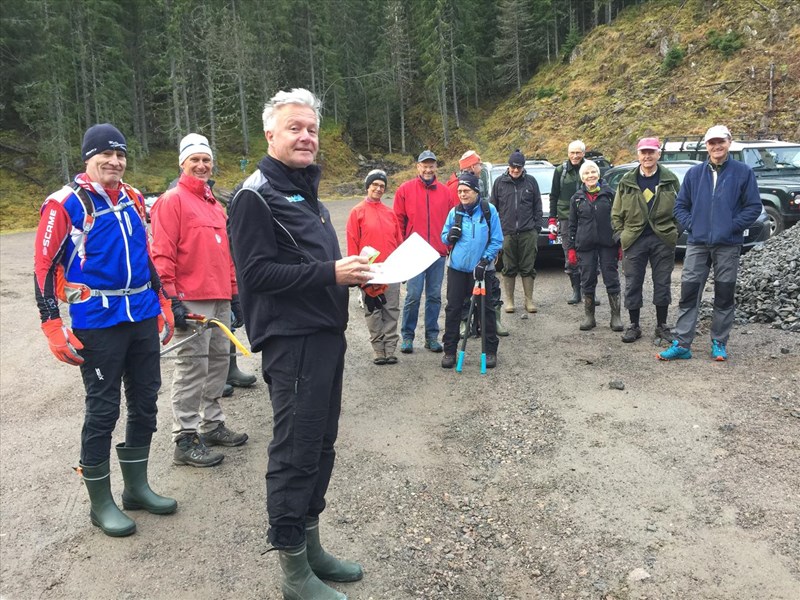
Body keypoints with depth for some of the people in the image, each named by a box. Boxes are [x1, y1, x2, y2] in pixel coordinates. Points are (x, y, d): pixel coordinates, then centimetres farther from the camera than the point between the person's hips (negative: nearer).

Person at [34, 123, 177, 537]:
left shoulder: (133, 200, 11)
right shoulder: (64, 204, -7)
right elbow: (44, 267, -8)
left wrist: (162, 303, 18)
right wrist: (53, 327, -13)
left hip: (143, 318, 6)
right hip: (98, 324, -6)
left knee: (145, 402, 12)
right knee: (103, 410, 1)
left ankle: (137, 486, 28)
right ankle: (100, 502, 17)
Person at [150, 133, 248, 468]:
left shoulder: (213, 203, 20)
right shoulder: (173, 200, -5)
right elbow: (162, 254, -12)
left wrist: (233, 293, 20)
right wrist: (171, 299, -18)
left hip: (220, 300, 8)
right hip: (191, 301, -8)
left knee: (219, 361, 13)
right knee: (192, 367, -6)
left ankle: (211, 424, 26)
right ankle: (185, 440, 2)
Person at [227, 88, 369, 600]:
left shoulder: (307, 192, 20)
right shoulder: (257, 195, -9)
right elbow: (256, 273, -18)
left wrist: (352, 269, 7)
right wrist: (330, 273, -21)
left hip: (326, 335, 9)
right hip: (292, 341, -9)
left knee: (320, 446, 15)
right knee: (295, 453, -1)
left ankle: (312, 546, 30)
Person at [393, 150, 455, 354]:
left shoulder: (445, 191, 9)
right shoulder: (405, 189, 2)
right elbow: (399, 221, 3)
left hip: (439, 253, 3)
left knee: (434, 296, 8)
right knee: (413, 296, -4)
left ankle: (432, 336, 18)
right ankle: (407, 336, 9)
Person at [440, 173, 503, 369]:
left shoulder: (489, 210, -5)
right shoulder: (455, 211, 4)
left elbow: (497, 240, -4)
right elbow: (444, 237, 11)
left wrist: (485, 260, -13)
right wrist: (450, 235, -12)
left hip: (481, 269, -2)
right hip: (457, 268, 3)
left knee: (486, 309, 6)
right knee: (453, 309, 5)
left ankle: (490, 351, 17)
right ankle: (449, 350, 15)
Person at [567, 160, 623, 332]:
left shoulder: (609, 194, 3)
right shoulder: (577, 198, 7)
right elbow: (572, 225, 10)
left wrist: (620, 244, 1)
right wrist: (571, 248, 4)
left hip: (608, 245, -1)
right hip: (585, 246, 1)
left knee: (612, 280, 2)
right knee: (587, 282, 6)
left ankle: (616, 317, 11)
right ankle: (589, 317, 17)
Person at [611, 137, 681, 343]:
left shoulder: (670, 179, 4)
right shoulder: (627, 181, 4)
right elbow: (616, 212, 9)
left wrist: (675, 231, 3)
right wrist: (621, 234, 2)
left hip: (663, 239, 0)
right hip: (634, 240, 0)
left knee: (662, 284, 7)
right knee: (633, 284, 4)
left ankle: (661, 326, 19)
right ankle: (634, 325, 17)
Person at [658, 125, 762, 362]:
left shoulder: (743, 172, 1)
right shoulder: (694, 173, 7)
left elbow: (754, 206, 0)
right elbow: (680, 205, 12)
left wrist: (733, 226, -10)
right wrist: (691, 225, -2)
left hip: (728, 245, -1)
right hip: (697, 244, 2)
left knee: (724, 296, 7)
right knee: (688, 294, -2)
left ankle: (719, 344, 19)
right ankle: (682, 344, 3)